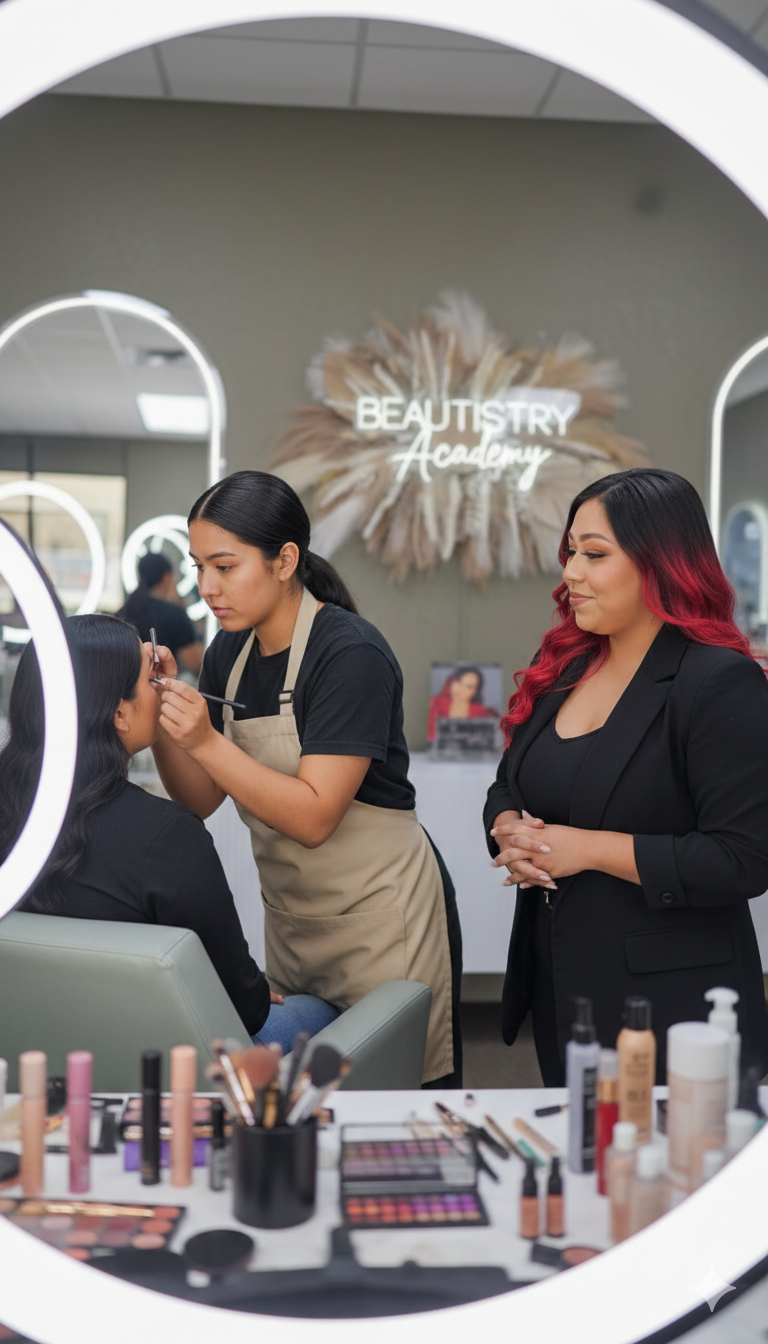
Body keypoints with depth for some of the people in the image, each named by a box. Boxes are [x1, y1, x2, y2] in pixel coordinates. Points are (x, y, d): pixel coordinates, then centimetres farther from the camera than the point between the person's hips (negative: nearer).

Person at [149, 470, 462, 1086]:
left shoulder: (351, 653, -21)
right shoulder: (230, 651, 2)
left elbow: (314, 816, -24)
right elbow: (200, 799, 3)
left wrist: (206, 740, -30)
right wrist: (163, 717, -13)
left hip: (381, 913, -7)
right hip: (290, 913, 7)